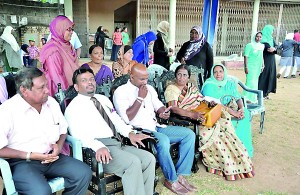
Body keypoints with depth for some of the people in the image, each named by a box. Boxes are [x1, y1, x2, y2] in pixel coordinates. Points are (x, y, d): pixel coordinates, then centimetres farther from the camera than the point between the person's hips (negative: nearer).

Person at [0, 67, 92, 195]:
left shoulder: (51, 102, 6)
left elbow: (63, 129, 18)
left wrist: (59, 146, -3)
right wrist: (30, 155, -17)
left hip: (51, 157, 6)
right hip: (21, 162, -5)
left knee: (84, 173, -11)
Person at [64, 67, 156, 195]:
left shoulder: (103, 99, 25)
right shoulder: (74, 107, 3)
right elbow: (79, 135, -11)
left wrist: (129, 133, 3)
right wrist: (98, 147, -30)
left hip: (116, 143, 7)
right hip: (97, 150, -7)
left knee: (149, 158, -12)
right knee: (133, 162, -28)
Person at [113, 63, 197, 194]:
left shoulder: (149, 88, 16)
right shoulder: (121, 91, -6)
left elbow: (158, 105, 18)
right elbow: (126, 118, -16)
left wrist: (163, 112, -6)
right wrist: (140, 98, -14)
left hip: (156, 127, 8)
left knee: (189, 134, -6)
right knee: (163, 140, -36)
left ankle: (180, 175, -3)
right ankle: (171, 180, -14)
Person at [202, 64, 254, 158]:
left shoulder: (230, 82, 10)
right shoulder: (209, 86, -9)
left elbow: (238, 98, 7)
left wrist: (241, 108, -17)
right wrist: (233, 113, -25)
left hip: (233, 109, 5)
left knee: (246, 114, -21)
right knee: (231, 119, -31)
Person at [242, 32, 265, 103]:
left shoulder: (261, 46, 11)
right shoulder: (249, 45, -9)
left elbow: (262, 57, 19)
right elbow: (246, 56, -13)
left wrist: (262, 65, 15)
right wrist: (246, 67, -18)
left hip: (258, 67, 7)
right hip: (250, 67, -7)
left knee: (255, 82, 11)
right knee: (250, 82, -11)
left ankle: (253, 98, 21)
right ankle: (247, 97, -5)